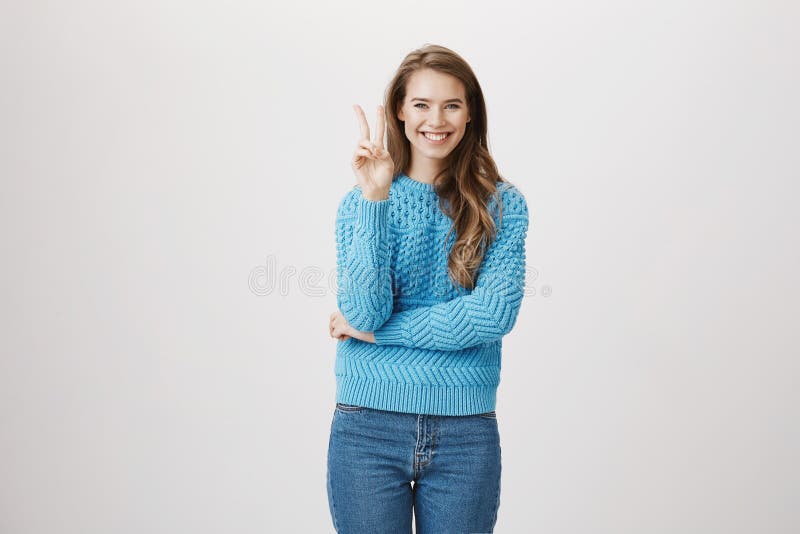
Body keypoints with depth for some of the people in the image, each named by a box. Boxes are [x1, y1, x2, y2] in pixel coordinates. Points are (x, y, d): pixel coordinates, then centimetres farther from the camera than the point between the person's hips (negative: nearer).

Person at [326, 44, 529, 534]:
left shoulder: (502, 204, 1)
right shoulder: (360, 201, 3)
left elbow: (495, 313, -13)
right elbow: (365, 310, -11)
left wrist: (373, 330, -10)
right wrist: (375, 197, -17)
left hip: (466, 435, 0)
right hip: (368, 426, 0)